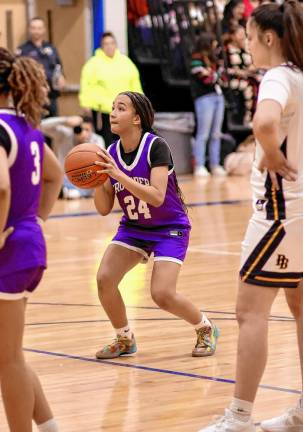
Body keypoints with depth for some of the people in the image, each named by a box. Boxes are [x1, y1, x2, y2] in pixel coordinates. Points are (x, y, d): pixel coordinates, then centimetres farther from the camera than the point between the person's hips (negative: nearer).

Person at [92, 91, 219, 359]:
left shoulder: (156, 147, -22)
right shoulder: (110, 154, -6)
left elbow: (157, 197, -33)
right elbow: (104, 209, -3)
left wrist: (118, 175, -38)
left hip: (169, 228, -5)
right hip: (133, 227, 5)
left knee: (162, 294, -18)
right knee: (104, 279, -15)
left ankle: (205, 328, 12)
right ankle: (125, 339, 9)